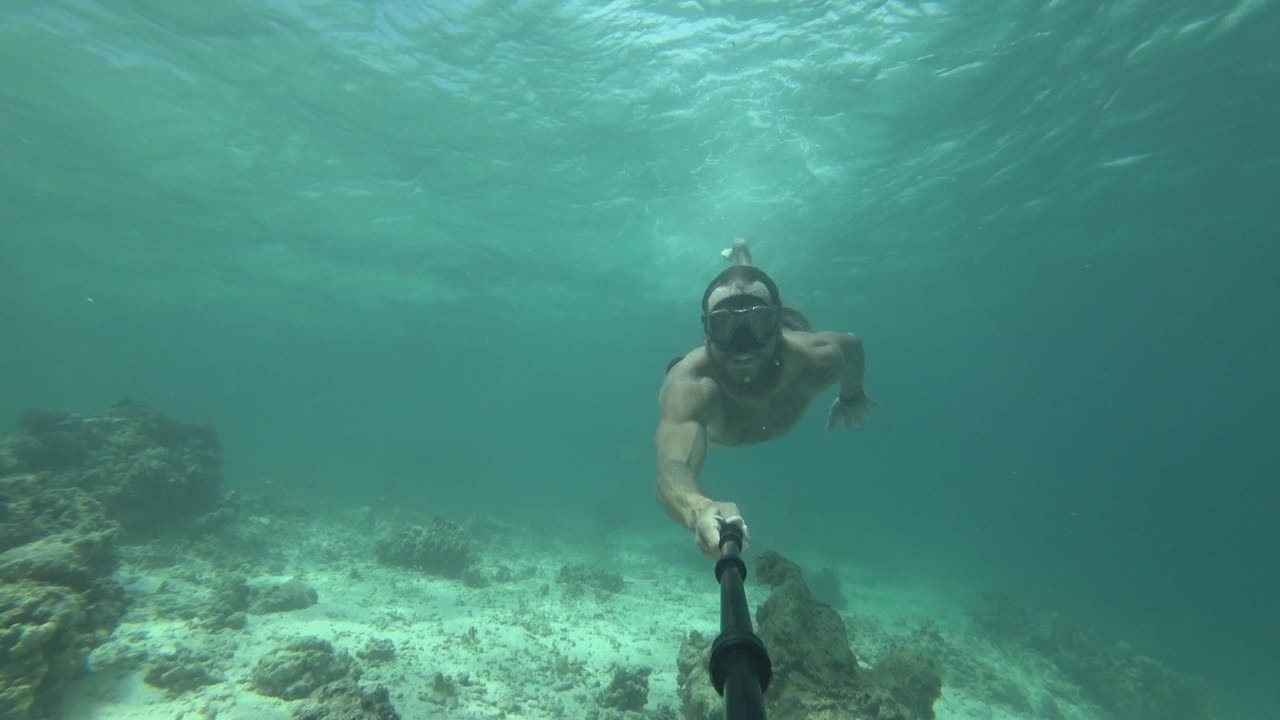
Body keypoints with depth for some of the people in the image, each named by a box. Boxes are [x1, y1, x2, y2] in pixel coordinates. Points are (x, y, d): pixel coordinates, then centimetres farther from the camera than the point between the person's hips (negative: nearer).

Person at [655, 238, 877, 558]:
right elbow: (672, 468, -71)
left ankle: (742, 256, 58)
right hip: (706, 393, -2)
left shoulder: (813, 358, -46)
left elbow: (851, 343, -20)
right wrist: (699, 510, -95)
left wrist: (851, 397, -1)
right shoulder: (688, 384, -55)